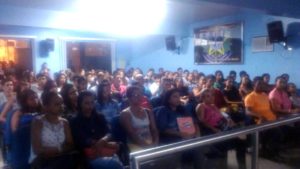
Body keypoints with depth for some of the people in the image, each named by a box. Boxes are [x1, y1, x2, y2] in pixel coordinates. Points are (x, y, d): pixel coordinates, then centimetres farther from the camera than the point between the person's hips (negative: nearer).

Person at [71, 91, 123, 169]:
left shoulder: (100, 117, 19)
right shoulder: (75, 122, 6)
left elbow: (108, 133, 7)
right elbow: (84, 141, -5)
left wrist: (104, 140, -19)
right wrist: (108, 144, -12)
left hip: (107, 152, 4)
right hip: (92, 156, -4)